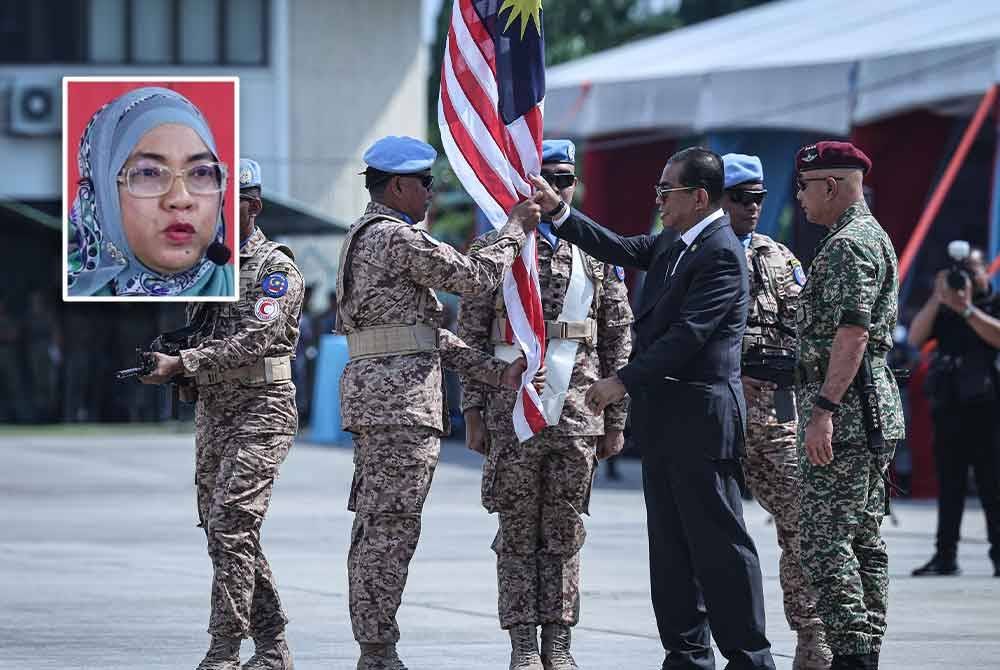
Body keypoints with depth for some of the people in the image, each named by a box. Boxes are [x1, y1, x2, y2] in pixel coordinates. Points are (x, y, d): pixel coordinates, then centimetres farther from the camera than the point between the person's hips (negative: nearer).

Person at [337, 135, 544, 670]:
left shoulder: (365, 238, 21)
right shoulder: (397, 238, -12)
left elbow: (428, 332, 20)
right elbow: (473, 277, -10)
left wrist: (494, 371, 14)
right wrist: (515, 230, 5)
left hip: (373, 400, 11)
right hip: (402, 400, -11)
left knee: (374, 531, 11)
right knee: (390, 531, -9)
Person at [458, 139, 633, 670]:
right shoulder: (494, 248, 4)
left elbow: (617, 343, 11)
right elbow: (472, 337, 4)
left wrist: (615, 421, 7)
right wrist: (473, 413, -1)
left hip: (579, 416, 2)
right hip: (513, 413, -2)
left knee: (565, 531, 5)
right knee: (518, 532, 1)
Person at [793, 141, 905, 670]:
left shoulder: (848, 245, -13)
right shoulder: (872, 237, 21)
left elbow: (851, 334, -22)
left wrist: (822, 410, -26)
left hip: (845, 411, -11)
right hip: (871, 415, 11)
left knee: (825, 541, -12)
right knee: (864, 541, 10)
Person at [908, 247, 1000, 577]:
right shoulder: (942, 308, 16)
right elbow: (915, 338, 2)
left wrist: (967, 309, -18)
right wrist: (936, 300, -7)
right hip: (947, 407, 4)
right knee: (949, 485, 3)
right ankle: (945, 555, 3)